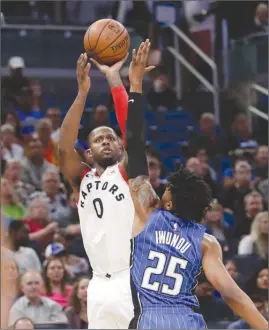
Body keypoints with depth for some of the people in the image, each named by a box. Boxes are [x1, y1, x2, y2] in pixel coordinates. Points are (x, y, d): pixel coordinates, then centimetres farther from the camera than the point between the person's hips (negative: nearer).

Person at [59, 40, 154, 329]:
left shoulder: (127, 172, 4)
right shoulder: (81, 179, 13)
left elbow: (133, 136, -13)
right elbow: (64, 148, -5)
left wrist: (115, 80, -18)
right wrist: (83, 91, -12)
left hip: (132, 281, -4)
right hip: (99, 285, 4)